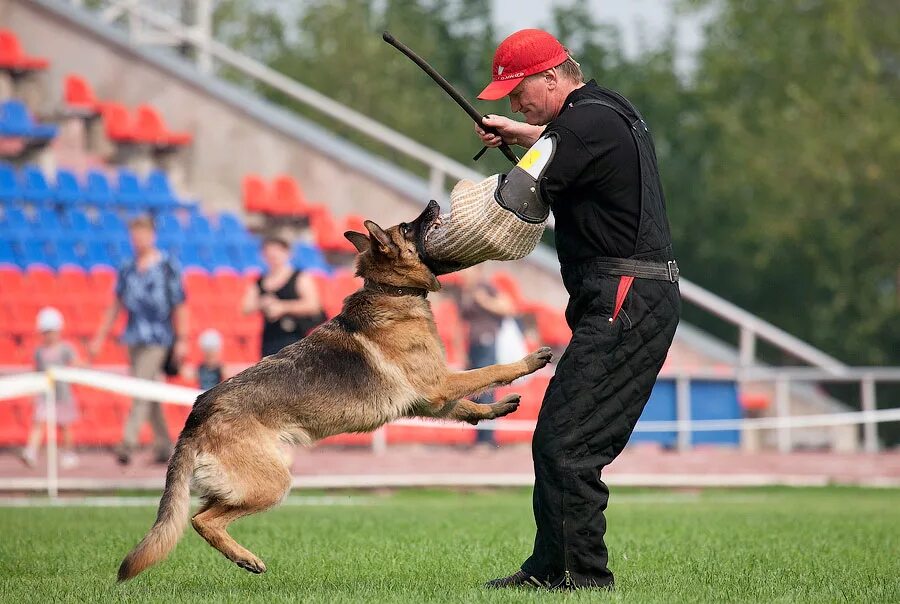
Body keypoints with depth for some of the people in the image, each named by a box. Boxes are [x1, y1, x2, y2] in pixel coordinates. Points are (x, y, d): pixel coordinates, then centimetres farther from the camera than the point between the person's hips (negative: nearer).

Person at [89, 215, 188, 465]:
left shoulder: (168, 266, -3)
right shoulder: (127, 270, 11)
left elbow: (180, 306, -4)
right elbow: (116, 305, 15)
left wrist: (182, 341, -9)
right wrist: (100, 338, 11)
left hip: (158, 337, -6)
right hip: (135, 337, 6)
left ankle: (128, 443, -21)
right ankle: (164, 445, 17)